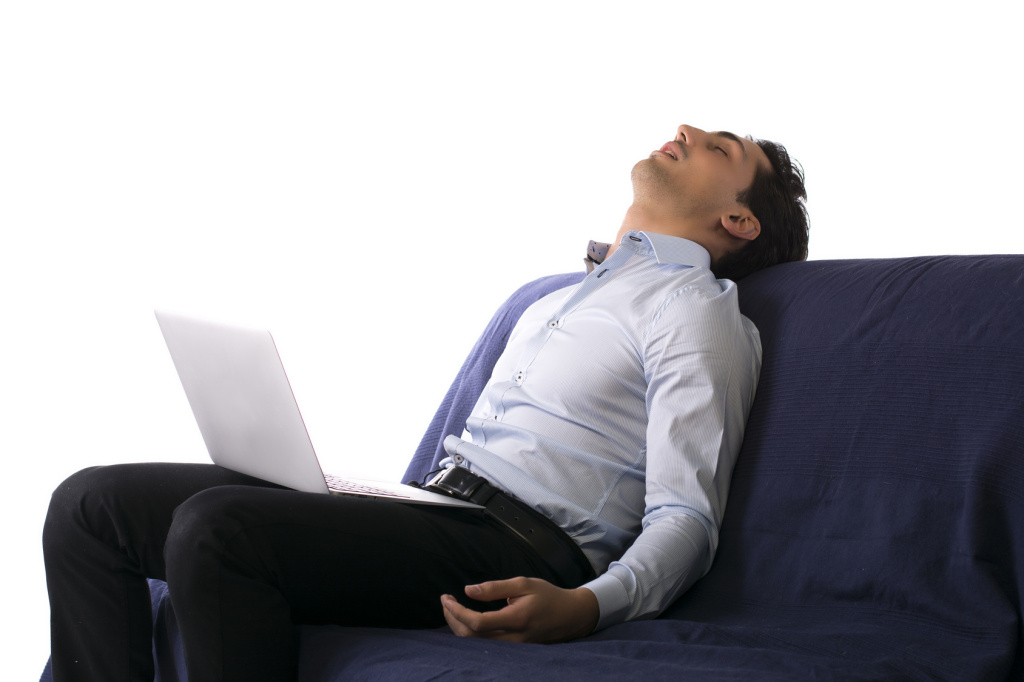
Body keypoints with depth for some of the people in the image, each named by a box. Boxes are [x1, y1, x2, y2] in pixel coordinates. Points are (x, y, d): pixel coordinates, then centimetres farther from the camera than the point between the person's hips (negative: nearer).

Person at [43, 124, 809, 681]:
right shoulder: (560, 297, 30)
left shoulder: (696, 307, 2)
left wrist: (585, 608, -29)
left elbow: (685, 521, -9)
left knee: (217, 526, -32)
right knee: (92, 504, -2)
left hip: (518, 553, -9)